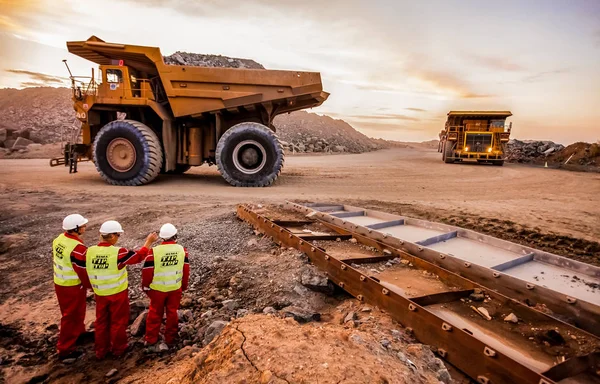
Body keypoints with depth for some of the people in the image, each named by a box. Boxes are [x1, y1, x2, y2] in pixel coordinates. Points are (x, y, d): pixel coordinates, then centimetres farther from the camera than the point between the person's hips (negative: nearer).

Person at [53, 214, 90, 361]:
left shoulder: (59, 239, -2)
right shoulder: (77, 248, -30)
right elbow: (84, 272, -22)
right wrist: (92, 286, -7)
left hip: (59, 283, 9)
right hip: (73, 287, -8)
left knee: (75, 312, 26)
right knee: (71, 316, 6)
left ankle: (79, 333, 47)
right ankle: (65, 350, 17)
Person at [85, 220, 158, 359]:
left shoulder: (89, 251, -9)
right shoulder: (118, 252, -25)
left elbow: (89, 271, 5)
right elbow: (138, 256, -12)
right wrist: (149, 242, -1)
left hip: (100, 294, 5)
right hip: (118, 294, -5)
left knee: (101, 322, 20)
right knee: (118, 321, 14)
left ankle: (101, 351, 32)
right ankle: (118, 349, 29)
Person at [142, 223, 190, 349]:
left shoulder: (154, 251, -17)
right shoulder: (182, 250, -9)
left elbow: (147, 271, -11)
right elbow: (186, 270, -1)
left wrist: (146, 287, 6)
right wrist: (184, 286, 13)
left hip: (158, 289, -1)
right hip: (175, 288, 1)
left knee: (155, 314, 15)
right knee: (172, 313, 15)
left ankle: (151, 341, 24)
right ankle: (170, 339, 26)